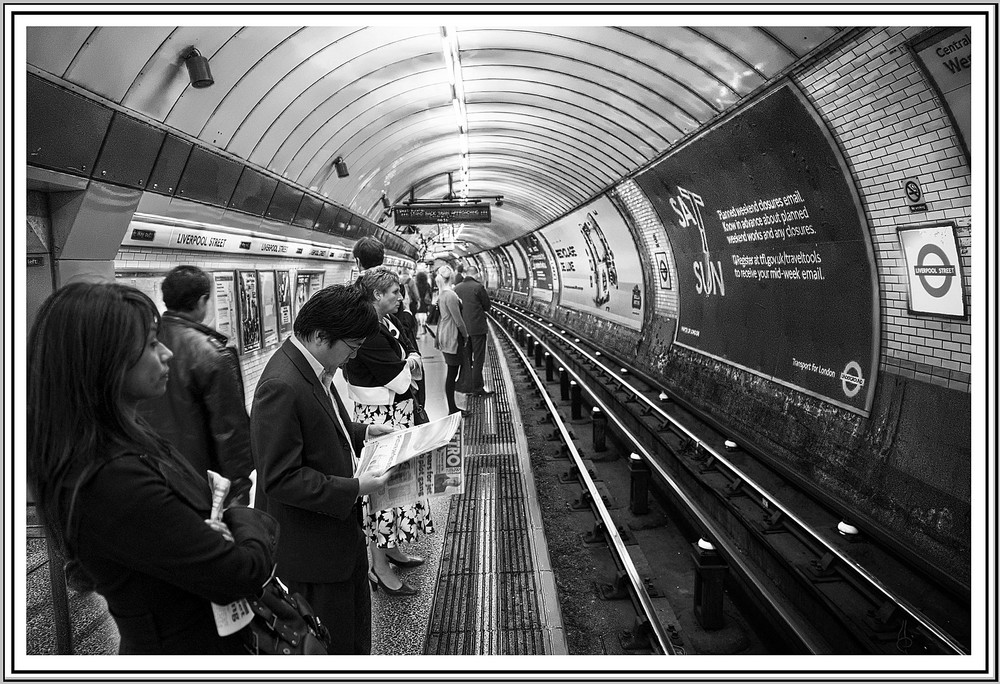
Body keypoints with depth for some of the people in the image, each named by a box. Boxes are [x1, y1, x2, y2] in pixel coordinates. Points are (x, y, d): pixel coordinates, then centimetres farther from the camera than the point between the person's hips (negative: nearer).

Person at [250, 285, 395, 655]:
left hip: (342, 529, 10)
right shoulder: (281, 387, -27)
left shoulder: (315, 369, 3)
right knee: (332, 645, 9)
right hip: (312, 551, -10)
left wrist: (363, 431, 7)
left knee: (357, 634, 25)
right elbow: (280, 479, -27)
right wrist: (353, 489, -24)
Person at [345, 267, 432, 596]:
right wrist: (407, 369, 0)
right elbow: (400, 381, -21)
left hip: (399, 413, 10)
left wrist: (409, 361, -7)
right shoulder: (368, 332, -22)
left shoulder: (390, 321, 8)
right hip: (379, 417, -10)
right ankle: (379, 566, 10)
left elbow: (412, 353, 15)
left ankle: (391, 546, 35)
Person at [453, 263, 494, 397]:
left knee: (466, 358, 15)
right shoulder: (478, 287, -13)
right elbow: (487, 306, -5)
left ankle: (468, 386, 22)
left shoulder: (457, 288, 3)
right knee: (478, 359, 1)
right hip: (477, 327, -6)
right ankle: (477, 388, 4)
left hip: (462, 327, 6)